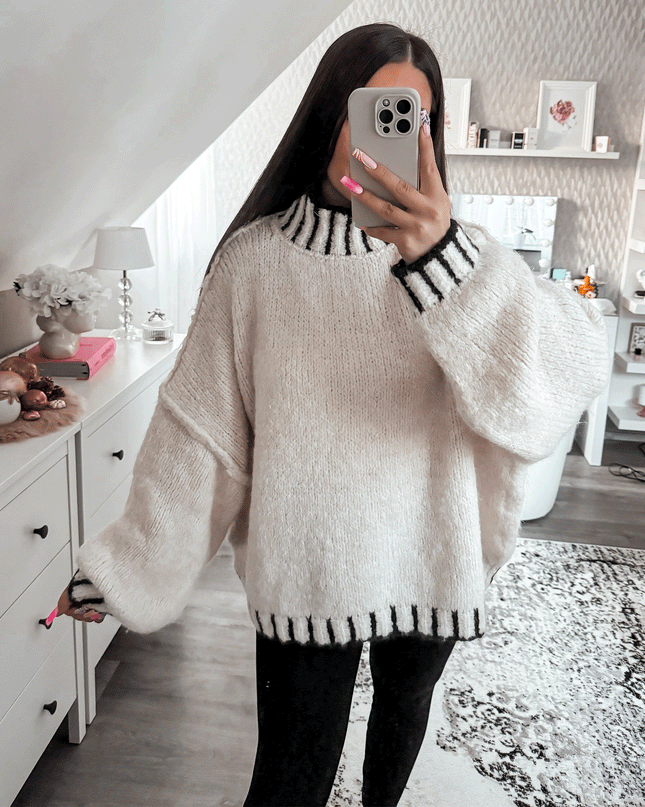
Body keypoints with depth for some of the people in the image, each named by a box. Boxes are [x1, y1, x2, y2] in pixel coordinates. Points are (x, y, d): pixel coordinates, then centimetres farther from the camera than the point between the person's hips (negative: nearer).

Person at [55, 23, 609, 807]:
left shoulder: (458, 253, -7)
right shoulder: (254, 259, -9)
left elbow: (570, 369, -24)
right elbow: (198, 430, -5)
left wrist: (441, 257, -38)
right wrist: (122, 567, -2)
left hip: (429, 563, 2)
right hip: (303, 569, -2)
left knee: (404, 708, 26)